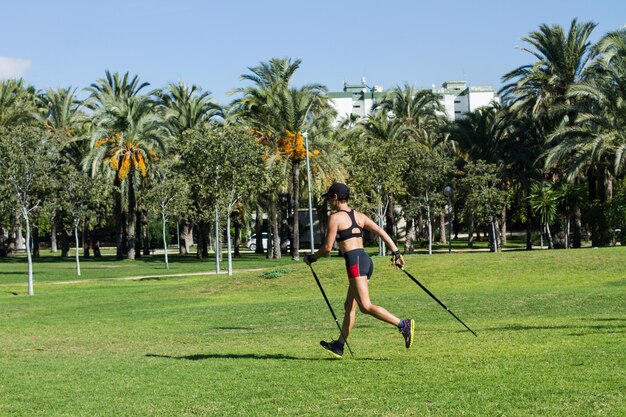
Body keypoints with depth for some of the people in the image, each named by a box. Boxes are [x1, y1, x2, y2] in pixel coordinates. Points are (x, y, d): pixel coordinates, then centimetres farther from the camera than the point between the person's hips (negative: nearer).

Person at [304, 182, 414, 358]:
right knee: (350, 306, 14)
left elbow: (327, 247, -6)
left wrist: (311, 258, 10)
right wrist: (395, 252, 13)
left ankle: (403, 325, -23)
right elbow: (381, 232, 13)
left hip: (355, 261, -9)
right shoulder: (359, 216, 17)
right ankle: (339, 345, 19)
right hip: (366, 259, 9)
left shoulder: (335, 217, -4)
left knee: (365, 306, -14)